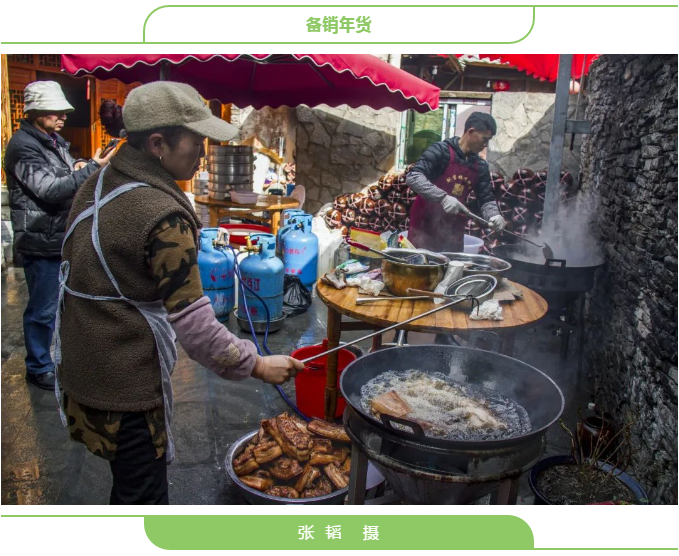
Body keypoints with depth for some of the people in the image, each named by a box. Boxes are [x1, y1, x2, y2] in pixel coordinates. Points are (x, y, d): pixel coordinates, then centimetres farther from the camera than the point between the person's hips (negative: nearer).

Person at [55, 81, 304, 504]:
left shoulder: (98, 186, 4)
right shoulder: (163, 215, -23)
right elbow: (192, 321, -23)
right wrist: (257, 365, -12)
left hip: (82, 366, 9)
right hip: (128, 383, -9)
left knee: (130, 481, 25)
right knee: (144, 490, 9)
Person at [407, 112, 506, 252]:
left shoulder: (480, 166, 9)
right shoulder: (441, 151, -10)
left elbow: (486, 198, 12)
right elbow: (413, 177, -20)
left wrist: (494, 216, -10)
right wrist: (443, 197, -30)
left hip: (454, 232, 6)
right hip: (425, 226, -6)